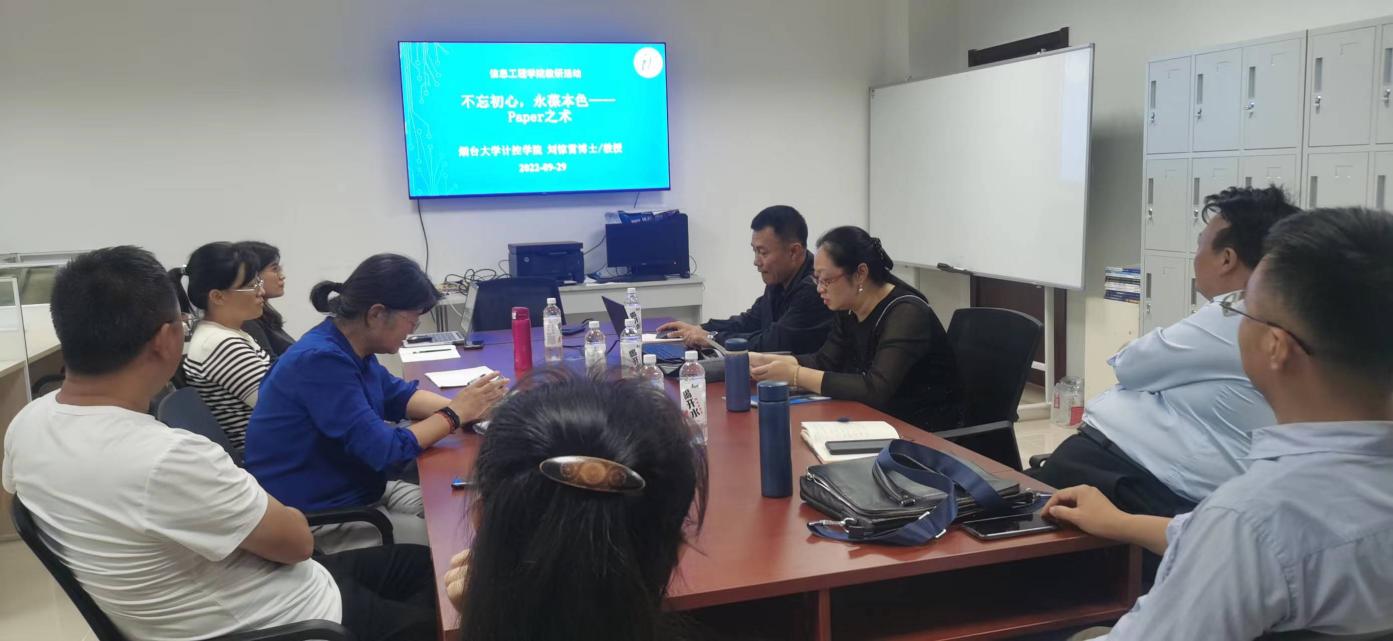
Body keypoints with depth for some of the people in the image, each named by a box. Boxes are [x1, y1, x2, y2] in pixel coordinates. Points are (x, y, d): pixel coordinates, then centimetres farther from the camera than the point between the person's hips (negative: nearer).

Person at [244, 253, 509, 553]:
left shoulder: (349, 348, 2)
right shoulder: (322, 360, -26)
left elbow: (400, 395, 13)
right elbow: (385, 450, -27)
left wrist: (468, 407, -3)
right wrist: (455, 414, -15)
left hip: (358, 492, 9)